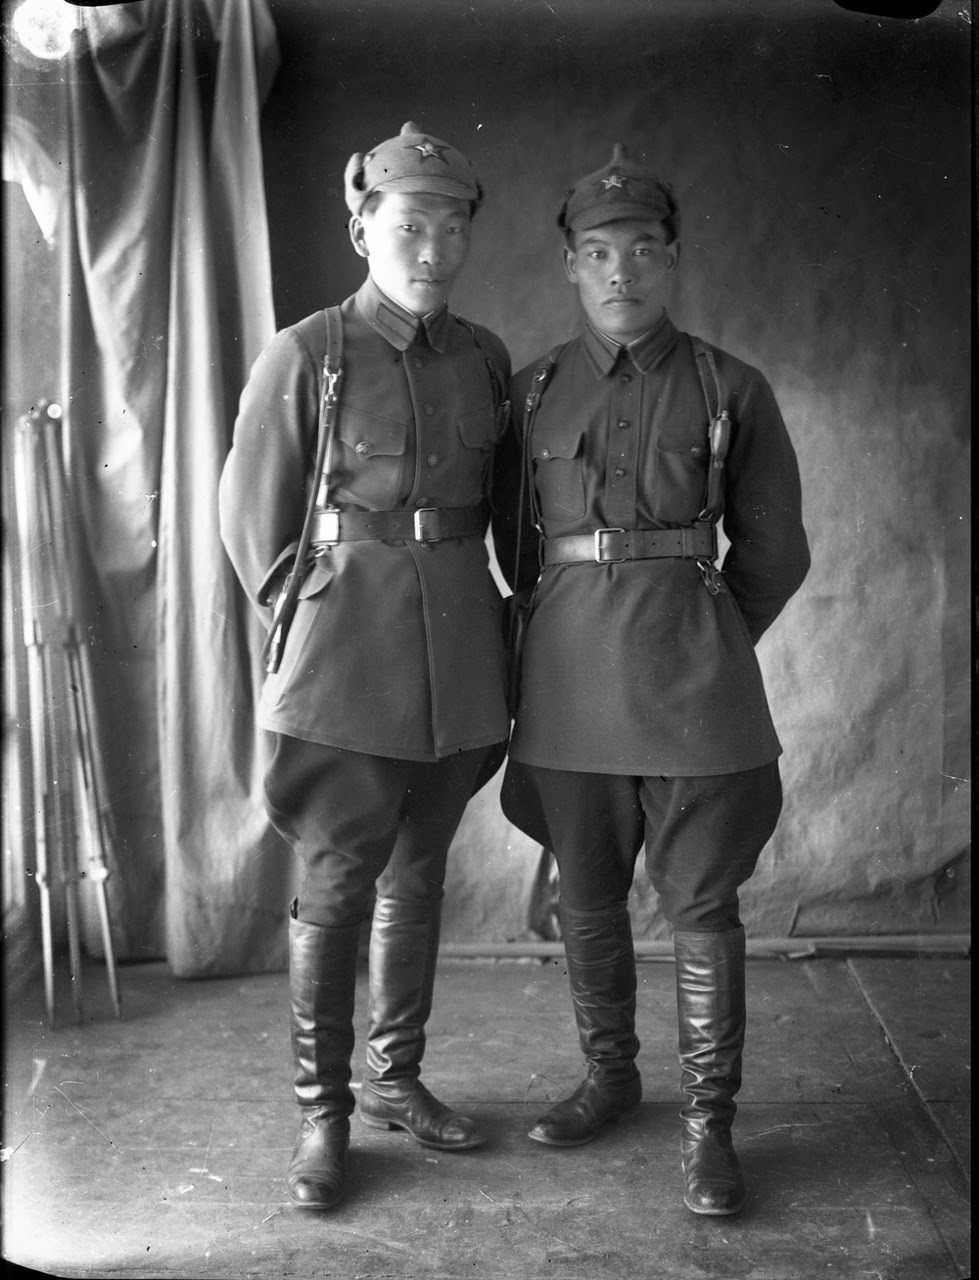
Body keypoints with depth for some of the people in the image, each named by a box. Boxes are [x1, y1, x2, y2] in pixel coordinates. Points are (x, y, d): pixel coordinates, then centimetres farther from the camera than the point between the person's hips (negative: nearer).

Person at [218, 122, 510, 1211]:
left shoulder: (485, 358, 7)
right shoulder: (306, 355, -5)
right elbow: (253, 516, 0)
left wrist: (498, 626, 12)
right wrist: (307, 623, 2)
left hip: (460, 659, 4)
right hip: (345, 655, -4)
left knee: (417, 876, 14)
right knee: (334, 890, 0)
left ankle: (396, 1078, 30)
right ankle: (322, 1114, 15)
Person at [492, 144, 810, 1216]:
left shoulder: (731, 391, 1)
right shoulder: (532, 392, 6)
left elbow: (774, 550, 7)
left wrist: (705, 640, 9)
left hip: (692, 680, -2)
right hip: (567, 677, 3)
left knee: (702, 905, 2)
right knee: (586, 900, 12)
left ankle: (707, 1121, 15)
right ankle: (608, 1078, 32)